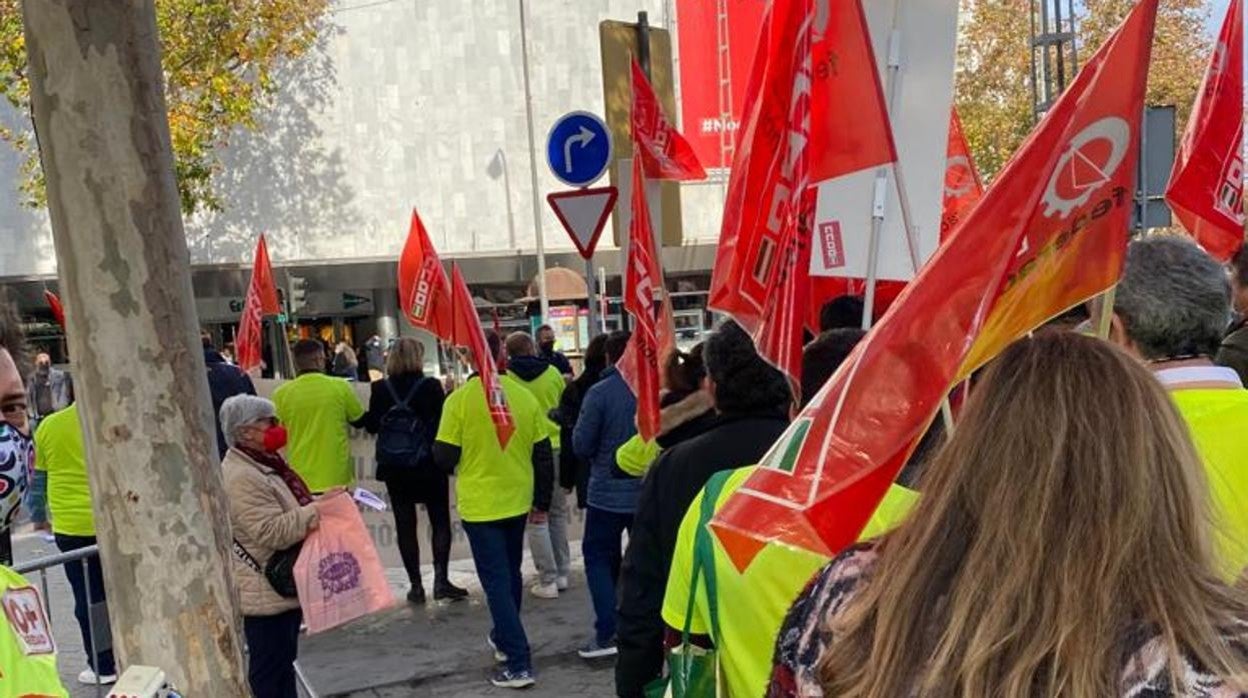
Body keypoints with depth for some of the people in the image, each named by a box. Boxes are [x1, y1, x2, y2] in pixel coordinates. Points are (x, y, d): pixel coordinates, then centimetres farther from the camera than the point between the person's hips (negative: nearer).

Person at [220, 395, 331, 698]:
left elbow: (287, 512, 24)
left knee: (284, 660, 19)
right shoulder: (242, 478, -22)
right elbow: (272, 532, -28)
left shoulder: (265, 464, 12)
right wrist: (318, 510, -24)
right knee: (269, 668, -2)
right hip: (266, 591, -10)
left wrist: (319, 503, 8)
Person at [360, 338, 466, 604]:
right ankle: (440, 579, 0)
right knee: (440, 521, 9)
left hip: (393, 467, 2)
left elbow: (371, 425, 3)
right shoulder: (431, 386, -10)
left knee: (405, 525, 8)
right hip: (428, 465, -2)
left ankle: (416, 585, 9)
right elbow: (443, 422, -10)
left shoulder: (380, 389, -3)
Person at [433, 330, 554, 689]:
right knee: (510, 574, 23)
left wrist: (455, 464, 11)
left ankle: (518, 664, -2)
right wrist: (542, 501, 13)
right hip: (517, 502, 4)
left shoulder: (459, 399, -16)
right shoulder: (524, 396, -4)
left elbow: (445, 458, -13)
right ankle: (503, 639, 40)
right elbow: (543, 455, 1)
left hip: (480, 506, -4)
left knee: (496, 582, 1)